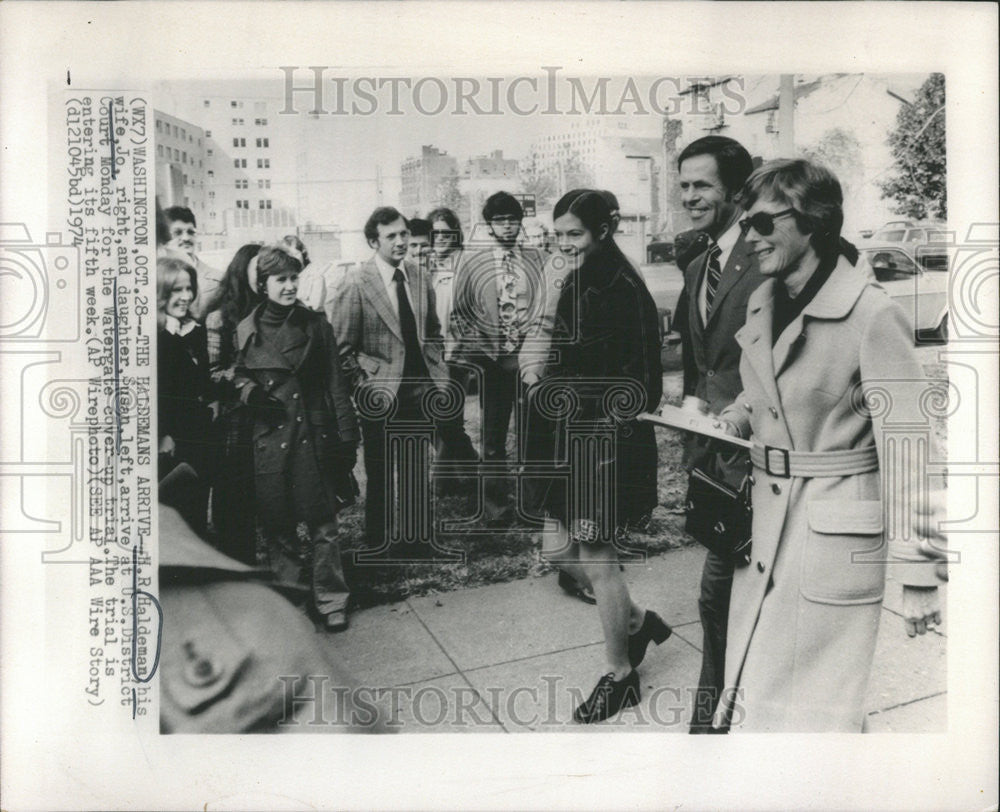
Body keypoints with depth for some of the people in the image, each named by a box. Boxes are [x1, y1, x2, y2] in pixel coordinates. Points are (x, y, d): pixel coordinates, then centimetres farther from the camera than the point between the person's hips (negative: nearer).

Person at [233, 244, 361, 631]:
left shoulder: (315, 324, 3)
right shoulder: (247, 331, 3)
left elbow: (335, 382, 3)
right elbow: (238, 375, 16)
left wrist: (347, 435, -2)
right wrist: (249, 392, -8)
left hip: (314, 434, -1)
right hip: (270, 436, 1)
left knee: (323, 523, 2)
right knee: (277, 526, 7)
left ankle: (330, 601, 14)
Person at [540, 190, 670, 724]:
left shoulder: (624, 291, -16)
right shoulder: (578, 286, 10)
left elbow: (638, 384, -19)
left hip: (610, 441, -9)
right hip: (576, 439, 9)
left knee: (598, 558, 4)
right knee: (558, 549, 15)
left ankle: (620, 676, 26)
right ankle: (636, 621, 37)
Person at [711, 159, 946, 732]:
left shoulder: (874, 315, -16)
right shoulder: (762, 303, 7)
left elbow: (906, 448, -16)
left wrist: (918, 574, -15)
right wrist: (738, 415, 2)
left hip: (837, 532, -7)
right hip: (766, 520, 7)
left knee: (815, 706, 8)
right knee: (750, 696, 17)